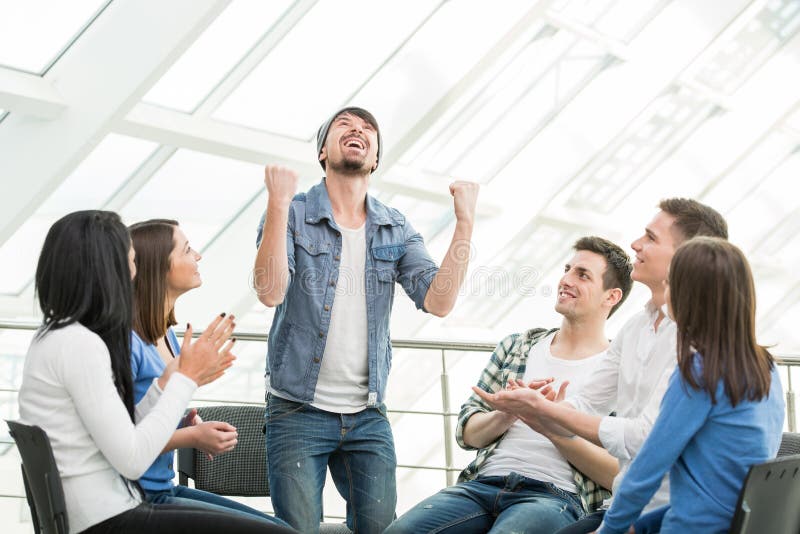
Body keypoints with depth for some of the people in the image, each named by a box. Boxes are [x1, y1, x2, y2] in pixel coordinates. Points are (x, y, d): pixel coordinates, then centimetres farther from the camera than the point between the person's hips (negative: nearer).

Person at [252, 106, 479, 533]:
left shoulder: (396, 231, 8)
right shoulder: (292, 215, -3)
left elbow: (439, 301, -7)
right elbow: (270, 292, -20)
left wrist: (464, 222, -14)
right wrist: (278, 202, -25)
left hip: (368, 416, 4)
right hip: (298, 411, -3)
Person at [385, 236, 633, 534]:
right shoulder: (516, 347, 21)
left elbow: (618, 476, -3)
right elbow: (466, 433, 16)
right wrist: (508, 413, -4)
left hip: (556, 495, -4)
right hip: (484, 482, 4)